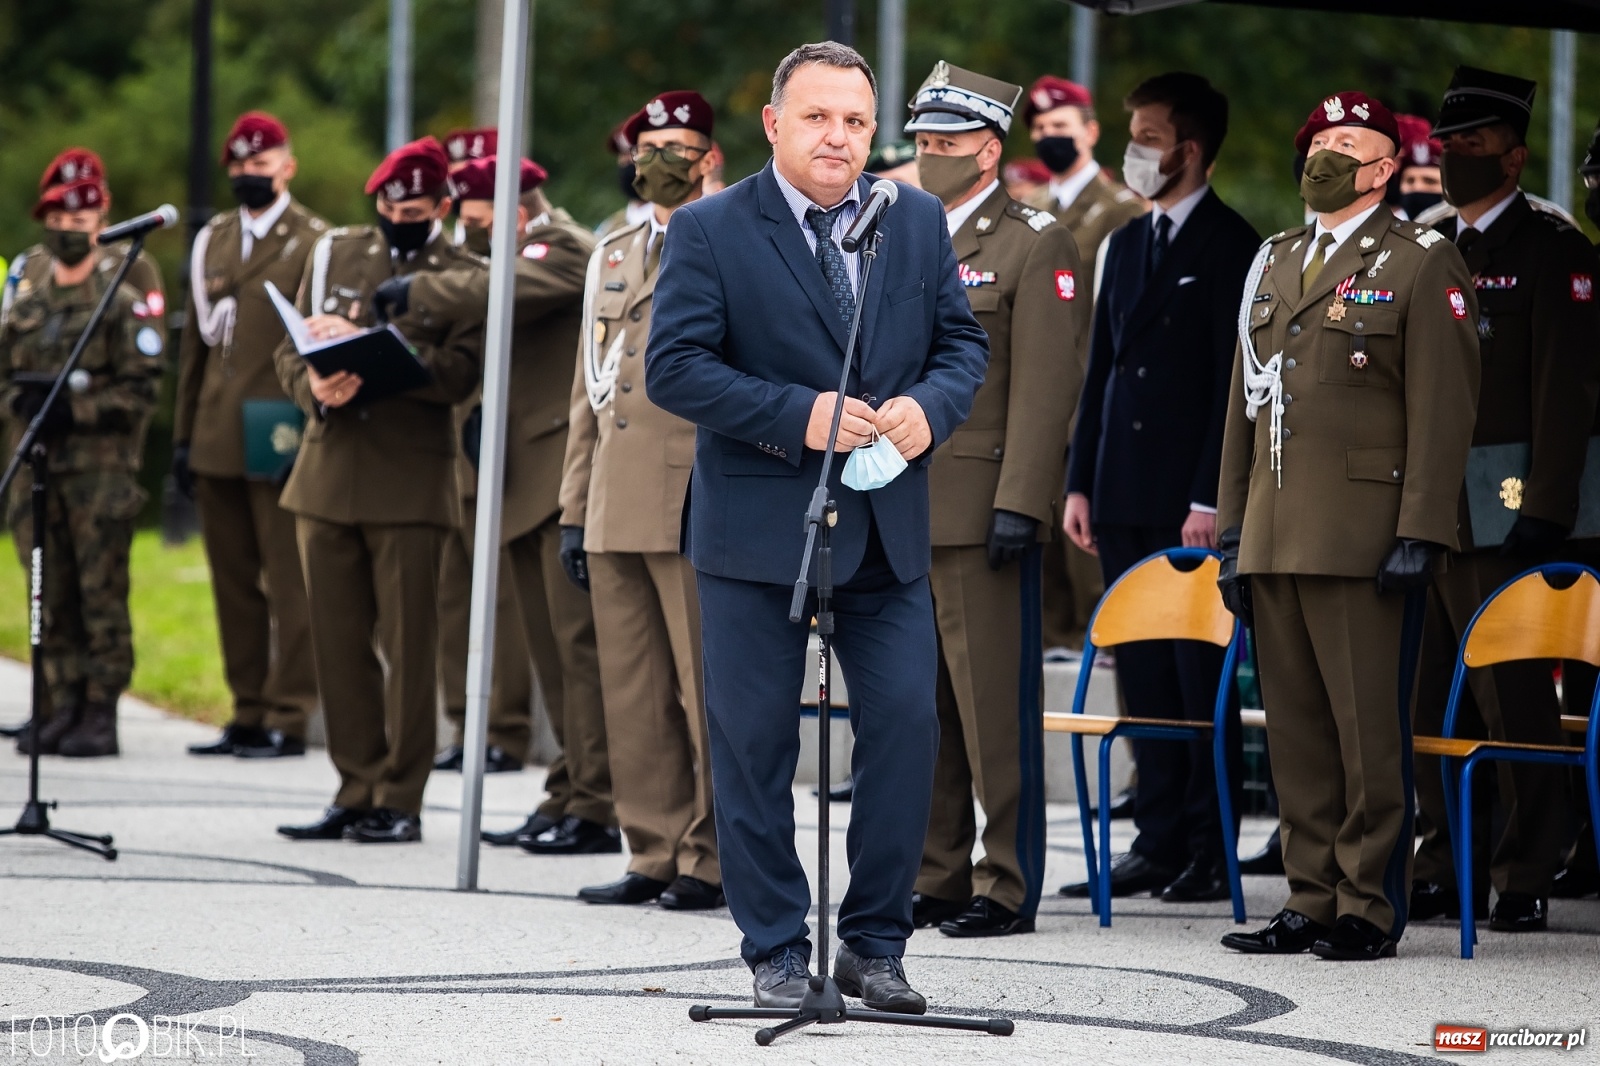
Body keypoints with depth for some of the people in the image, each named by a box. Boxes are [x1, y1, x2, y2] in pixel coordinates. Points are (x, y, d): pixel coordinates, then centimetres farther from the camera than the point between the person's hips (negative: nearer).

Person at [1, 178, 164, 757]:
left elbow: (140, 388, -5)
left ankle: (101, 715, -3)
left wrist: (75, 409, -15)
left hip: (101, 466, -5)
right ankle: (65, 706, 11)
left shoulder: (123, 304, 0)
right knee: (52, 596, 5)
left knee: (101, 594, -6)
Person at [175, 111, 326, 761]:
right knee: (233, 584, 8)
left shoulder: (315, 243, -1)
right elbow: (195, 342, 18)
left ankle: (289, 717, -3)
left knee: (289, 583, -5)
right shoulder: (212, 242, 16)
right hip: (217, 440, 6)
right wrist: (184, 435, 14)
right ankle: (248, 714, 13)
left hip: (279, 440, -6)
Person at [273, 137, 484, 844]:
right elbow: (292, 347, 13)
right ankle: (357, 791, 14)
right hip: (327, 474, 4)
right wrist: (315, 387, -10)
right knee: (338, 643, 6)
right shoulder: (335, 252, 14)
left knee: (407, 647, -2)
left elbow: (460, 373, -13)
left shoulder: (467, 277, 1)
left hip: (409, 484, -4)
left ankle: (400, 799, 3)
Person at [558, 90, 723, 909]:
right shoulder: (611, 256, 19)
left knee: (708, 693, -4)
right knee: (631, 697, 7)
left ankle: (712, 861, 1)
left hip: (698, 514, -7)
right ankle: (654, 856, 12)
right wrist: (575, 510, 16)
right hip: (616, 517, 7)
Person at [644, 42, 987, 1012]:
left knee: (907, 724, -2)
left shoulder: (919, 223, 8)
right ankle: (778, 951, 13)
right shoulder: (710, 231, -4)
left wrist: (930, 407, -11)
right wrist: (798, 416, -19)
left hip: (887, 529, 3)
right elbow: (674, 367, -11)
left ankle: (875, 944, 11)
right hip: (756, 530, -3)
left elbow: (963, 341, 11)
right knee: (755, 746, 2)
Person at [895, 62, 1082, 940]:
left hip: (980, 508, -7)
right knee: (916, 702, 8)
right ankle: (934, 877, 15)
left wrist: (1019, 503, -17)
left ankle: (1007, 889, 1)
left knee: (993, 703, -4)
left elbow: (1045, 387, -10)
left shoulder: (1035, 246, -3)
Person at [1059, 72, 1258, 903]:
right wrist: (1080, 483, 12)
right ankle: (1158, 841, 13)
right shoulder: (1127, 245, 17)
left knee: (1200, 671, -4)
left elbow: (1235, 379, -11)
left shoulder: (1231, 245, -6)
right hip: (1124, 494, 7)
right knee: (1142, 672, 8)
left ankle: (1210, 849, 1)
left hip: (1191, 499, -7)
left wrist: (1210, 498, -16)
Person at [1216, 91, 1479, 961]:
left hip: (1358, 534, -6)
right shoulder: (1274, 263, 19)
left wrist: (1419, 535, -14)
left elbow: (1441, 408, -7)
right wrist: (1231, 530, 16)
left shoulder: (1422, 264, -1)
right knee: (1295, 725, 7)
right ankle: (1311, 899, 13)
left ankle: (1369, 907, 0)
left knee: (1367, 725, -5)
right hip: (1273, 532, 6)